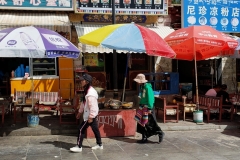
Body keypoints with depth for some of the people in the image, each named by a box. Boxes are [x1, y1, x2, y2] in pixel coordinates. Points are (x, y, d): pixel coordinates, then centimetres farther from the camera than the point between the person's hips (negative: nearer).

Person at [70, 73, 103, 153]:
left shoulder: (91, 93, -24)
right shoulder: (86, 90, 9)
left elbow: (93, 106, -25)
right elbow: (83, 103, 17)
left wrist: (90, 117, -24)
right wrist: (80, 112, 20)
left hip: (90, 115, -10)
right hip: (91, 115, 10)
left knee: (81, 129, -4)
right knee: (95, 129, 17)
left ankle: (79, 147, 3)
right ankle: (99, 144, 29)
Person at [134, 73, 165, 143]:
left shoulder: (147, 87, -19)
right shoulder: (142, 87, 10)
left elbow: (150, 98, -20)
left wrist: (149, 108, -20)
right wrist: (140, 105, 19)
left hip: (148, 108, -10)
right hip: (143, 107, 10)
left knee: (151, 123, -3)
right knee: (142, 123, 11)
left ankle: (160, 133, 12)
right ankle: (144, 138, 18)